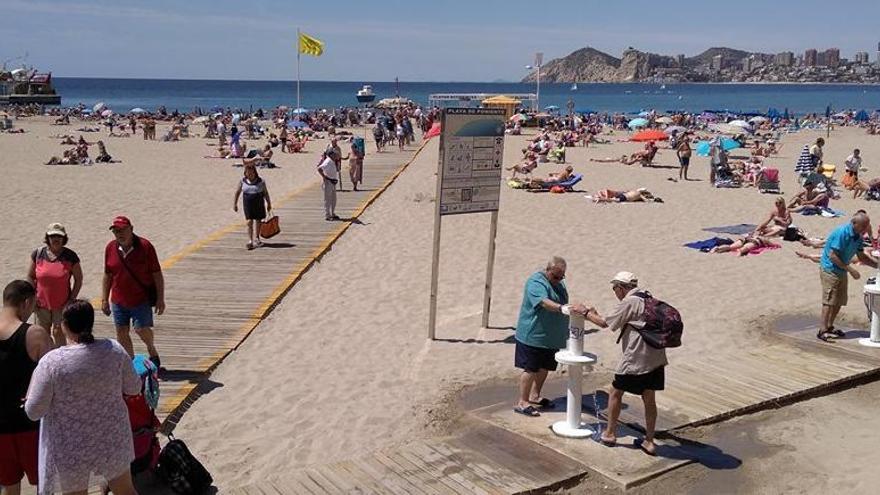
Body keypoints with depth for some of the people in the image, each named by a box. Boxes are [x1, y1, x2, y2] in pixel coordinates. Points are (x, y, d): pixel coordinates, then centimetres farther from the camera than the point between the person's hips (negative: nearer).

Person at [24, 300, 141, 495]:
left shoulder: (52, 362, -21)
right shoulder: (114, 350, -13)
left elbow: (34, 411, -14)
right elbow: (134, 388, -1)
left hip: (71, 449, -2)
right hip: (112, 439, 2)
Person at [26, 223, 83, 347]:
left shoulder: (70, 256, -7)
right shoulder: (37, 254, -2)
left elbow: (78, 279, -1)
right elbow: (30, 276, 7)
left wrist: (72, 299, -6)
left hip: (62, 304, -2)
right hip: (42, 304, 2)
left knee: (58, 333, 0)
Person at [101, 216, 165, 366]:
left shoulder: (145, 246, -12)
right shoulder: (110, 248, -1)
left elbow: (157, 274, -8)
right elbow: (107, 275, 9)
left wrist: (160, 299, -10)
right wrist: (104, 299, 8)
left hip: (141, 299, -4)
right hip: (118, 301, 4)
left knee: (141, 329, -9)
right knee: (121, 332, 7)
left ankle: (152, 350, 22)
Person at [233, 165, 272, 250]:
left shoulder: (261, 181, -3)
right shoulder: (242, 181, 0)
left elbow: (265, 193, 4)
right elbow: (237, 192, 8)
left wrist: (269, 203, 6)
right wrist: (234, 204, 7)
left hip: (259, 204, 0)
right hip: (247, 204, 0)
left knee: (258, 221, 11)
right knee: (249, 222, -7)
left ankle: (256, 239, 29)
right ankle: (250, 240, -6)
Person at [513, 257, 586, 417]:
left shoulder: (559, 282, 11)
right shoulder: (536, 282, -20)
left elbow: (563, 303, 26)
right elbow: (544, 302, -38)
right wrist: (562, 308, -52)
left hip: (551, 336, 9)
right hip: (533, 335, -9)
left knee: (544, 367, 17)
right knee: (531, 368, -4)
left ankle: (534, 396, 33)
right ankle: (522, 402, 4)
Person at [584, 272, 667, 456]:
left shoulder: (628, 302, -12)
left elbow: (605, 323, -7)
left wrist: (587, 313, 8)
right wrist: (595, 313, 20)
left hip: (636, 359, -8)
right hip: (656, 358, 8)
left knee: (615, 392, 10)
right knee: (649, 399, 13)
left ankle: (610, 434, 21)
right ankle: (649, 442, 17)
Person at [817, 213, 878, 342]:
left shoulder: (858, 237, 5)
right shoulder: (841, 233, -22)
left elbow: (861, 257, 15)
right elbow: (832, 256, -24)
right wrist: (850, 269, -23)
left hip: (841, 271, 9)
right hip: (830, 269, -9)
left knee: (840, 301, 11)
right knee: (830, 301, -12)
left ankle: (829, 326, 24)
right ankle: (823, 331, -12)